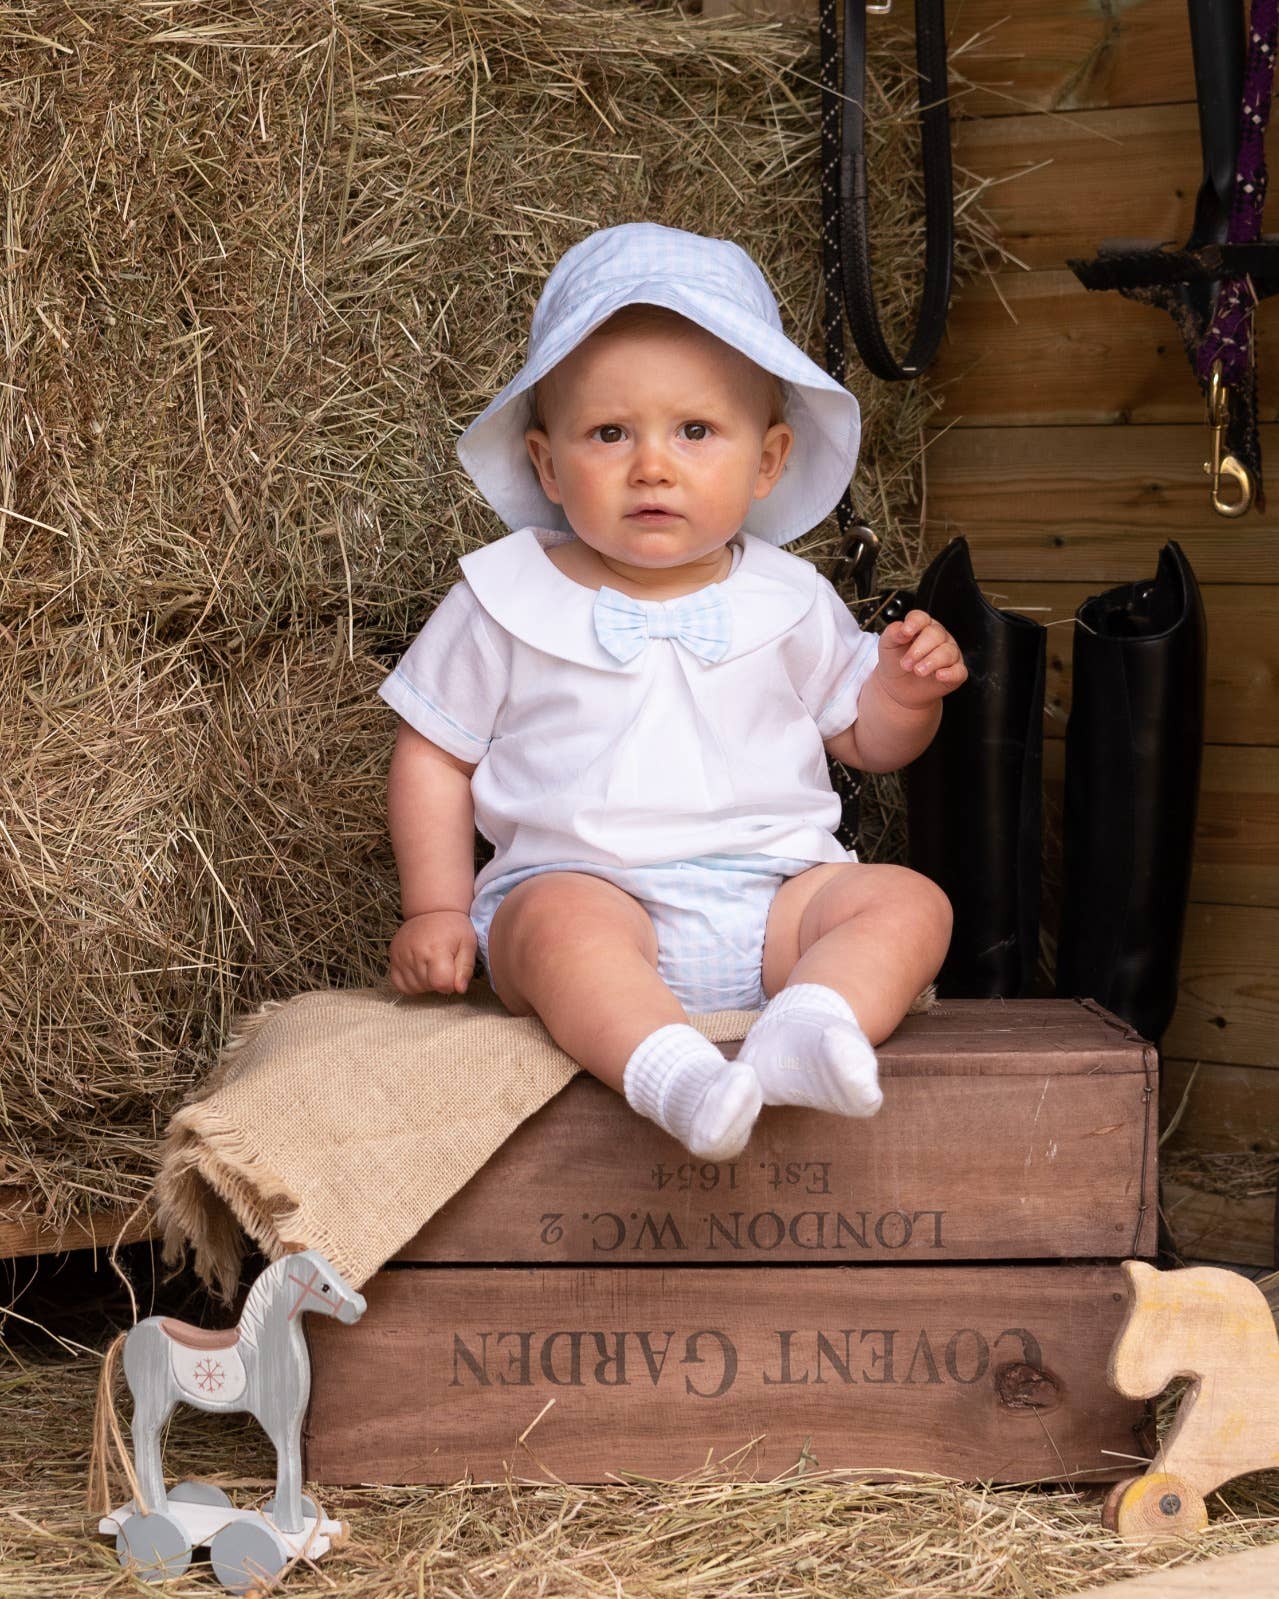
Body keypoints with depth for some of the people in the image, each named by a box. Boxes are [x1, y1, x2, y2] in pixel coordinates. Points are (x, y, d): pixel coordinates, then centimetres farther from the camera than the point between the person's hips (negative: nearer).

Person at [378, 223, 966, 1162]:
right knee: (557, 923, -35)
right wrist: (437, 910, 3)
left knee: (907, 903, -22)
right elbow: (434, 755, 13)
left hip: (771, 900, 3)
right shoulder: (507, 598, 7)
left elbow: (866, 740, 23)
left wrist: (906, 688, 0)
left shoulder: (788, 601, 12)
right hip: (580, 884, -2)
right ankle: (671, 1071, -58)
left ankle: (808, 1026, -48)